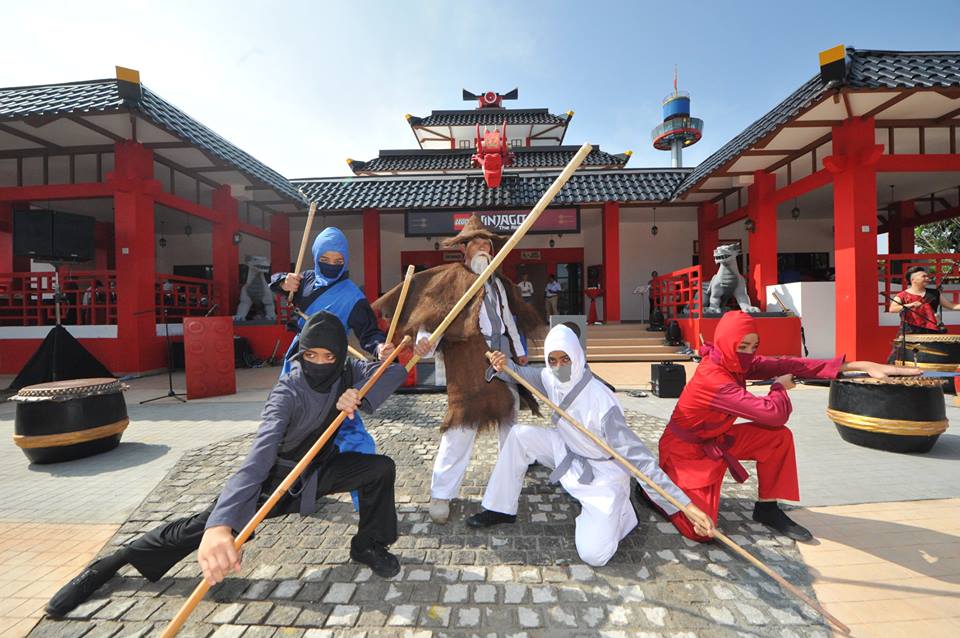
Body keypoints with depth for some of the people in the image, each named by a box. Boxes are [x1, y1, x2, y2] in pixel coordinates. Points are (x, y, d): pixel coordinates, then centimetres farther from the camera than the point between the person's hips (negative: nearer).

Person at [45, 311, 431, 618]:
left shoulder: (348, 374, -19)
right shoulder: (288, 392, -34)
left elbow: (396, 370, -21)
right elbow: (260, 453, -47)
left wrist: (360, 395, -39)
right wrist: (219, 524, -60)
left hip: (324, 466, 4)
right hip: (280, 475, -3)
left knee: (381, 468, -16)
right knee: (202, 525, -8)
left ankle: (369, 546, 7)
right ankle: (107, 566, 19)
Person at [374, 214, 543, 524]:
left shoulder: (499, 281, 19)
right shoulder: (449, 277, -2)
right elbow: (428, 306, -15)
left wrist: (520, 350, 22)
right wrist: (424, 337, -32)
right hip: (468, 359, -7)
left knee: (511, 415, 19)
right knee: (462, 423, -7)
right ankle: (441, 493, 8)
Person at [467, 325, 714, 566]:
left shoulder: (601, 402, -34)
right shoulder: (551, 378, -14)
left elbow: (637, 456, -32)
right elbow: (522, 374, 5)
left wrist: (685, 504, -34)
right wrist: (504, 365, -19)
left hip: (602, 474, -6)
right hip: (568, 453, 6)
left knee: (594, 555, -18)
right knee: (521, 434, -8)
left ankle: (619, 511, 15)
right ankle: (501, 509, 8)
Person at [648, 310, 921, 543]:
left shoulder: (737, 363, -6)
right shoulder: (714, 379, -33)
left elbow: (787, 364, -8)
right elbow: (775, 413, -31)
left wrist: (859, 365, -11)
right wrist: (780, 387, -9)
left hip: (715, 439, 8)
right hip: (687, 450, -8)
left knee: (779, 437, -5)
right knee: (701, 530, -18)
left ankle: (767, 508, 14)